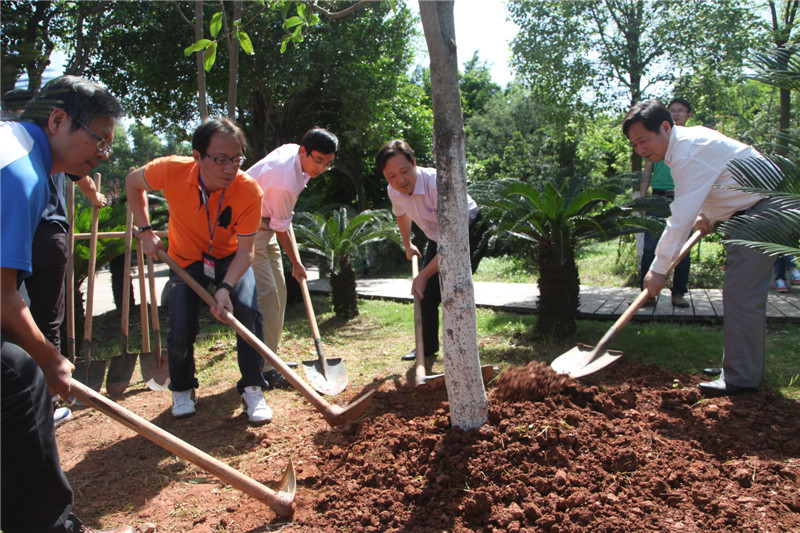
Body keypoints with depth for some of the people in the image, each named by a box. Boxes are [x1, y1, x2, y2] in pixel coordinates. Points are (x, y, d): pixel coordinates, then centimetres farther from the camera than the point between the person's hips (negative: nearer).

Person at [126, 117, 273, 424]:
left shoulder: (249, 190, -30)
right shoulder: (172, 171, -26)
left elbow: (245, 250, -26)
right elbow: (133, 183, -3)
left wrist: (226, 288, -40)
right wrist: (146, 231, -7)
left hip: (231, 258, 0)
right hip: (186, 260, 1)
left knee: (248, 314, -23)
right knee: (181, 333, -8)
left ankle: (252, 390, -3)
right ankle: (182, 390, 23)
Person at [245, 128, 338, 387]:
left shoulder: (292, 150, -1)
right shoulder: (285, 183, -30)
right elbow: (282, 229, -18)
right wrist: (296, 262, -4)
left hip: (263, 222, 11)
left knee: (278, 291, 10)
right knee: (266, 294, -17)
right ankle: (263, 367, -12)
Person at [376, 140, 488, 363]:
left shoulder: (437, 184, -36)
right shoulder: (394, 192, -13)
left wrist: (424, 275, -33)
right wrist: (407, 245, 28)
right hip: (436, 239, 7)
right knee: (426, 294, 7)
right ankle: (427, 347, 28)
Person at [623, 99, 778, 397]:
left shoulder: (690, 151, -26)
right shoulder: (683, 142, 7)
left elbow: (681, 217, -28)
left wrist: (659, 269, -25)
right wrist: (706, 214, 16)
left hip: (763, 212, -11)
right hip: (751, 209, 11)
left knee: (741, 294, -12)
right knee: (745, 292, 15)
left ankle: (741, 378, -5)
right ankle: (750, 365, 25)